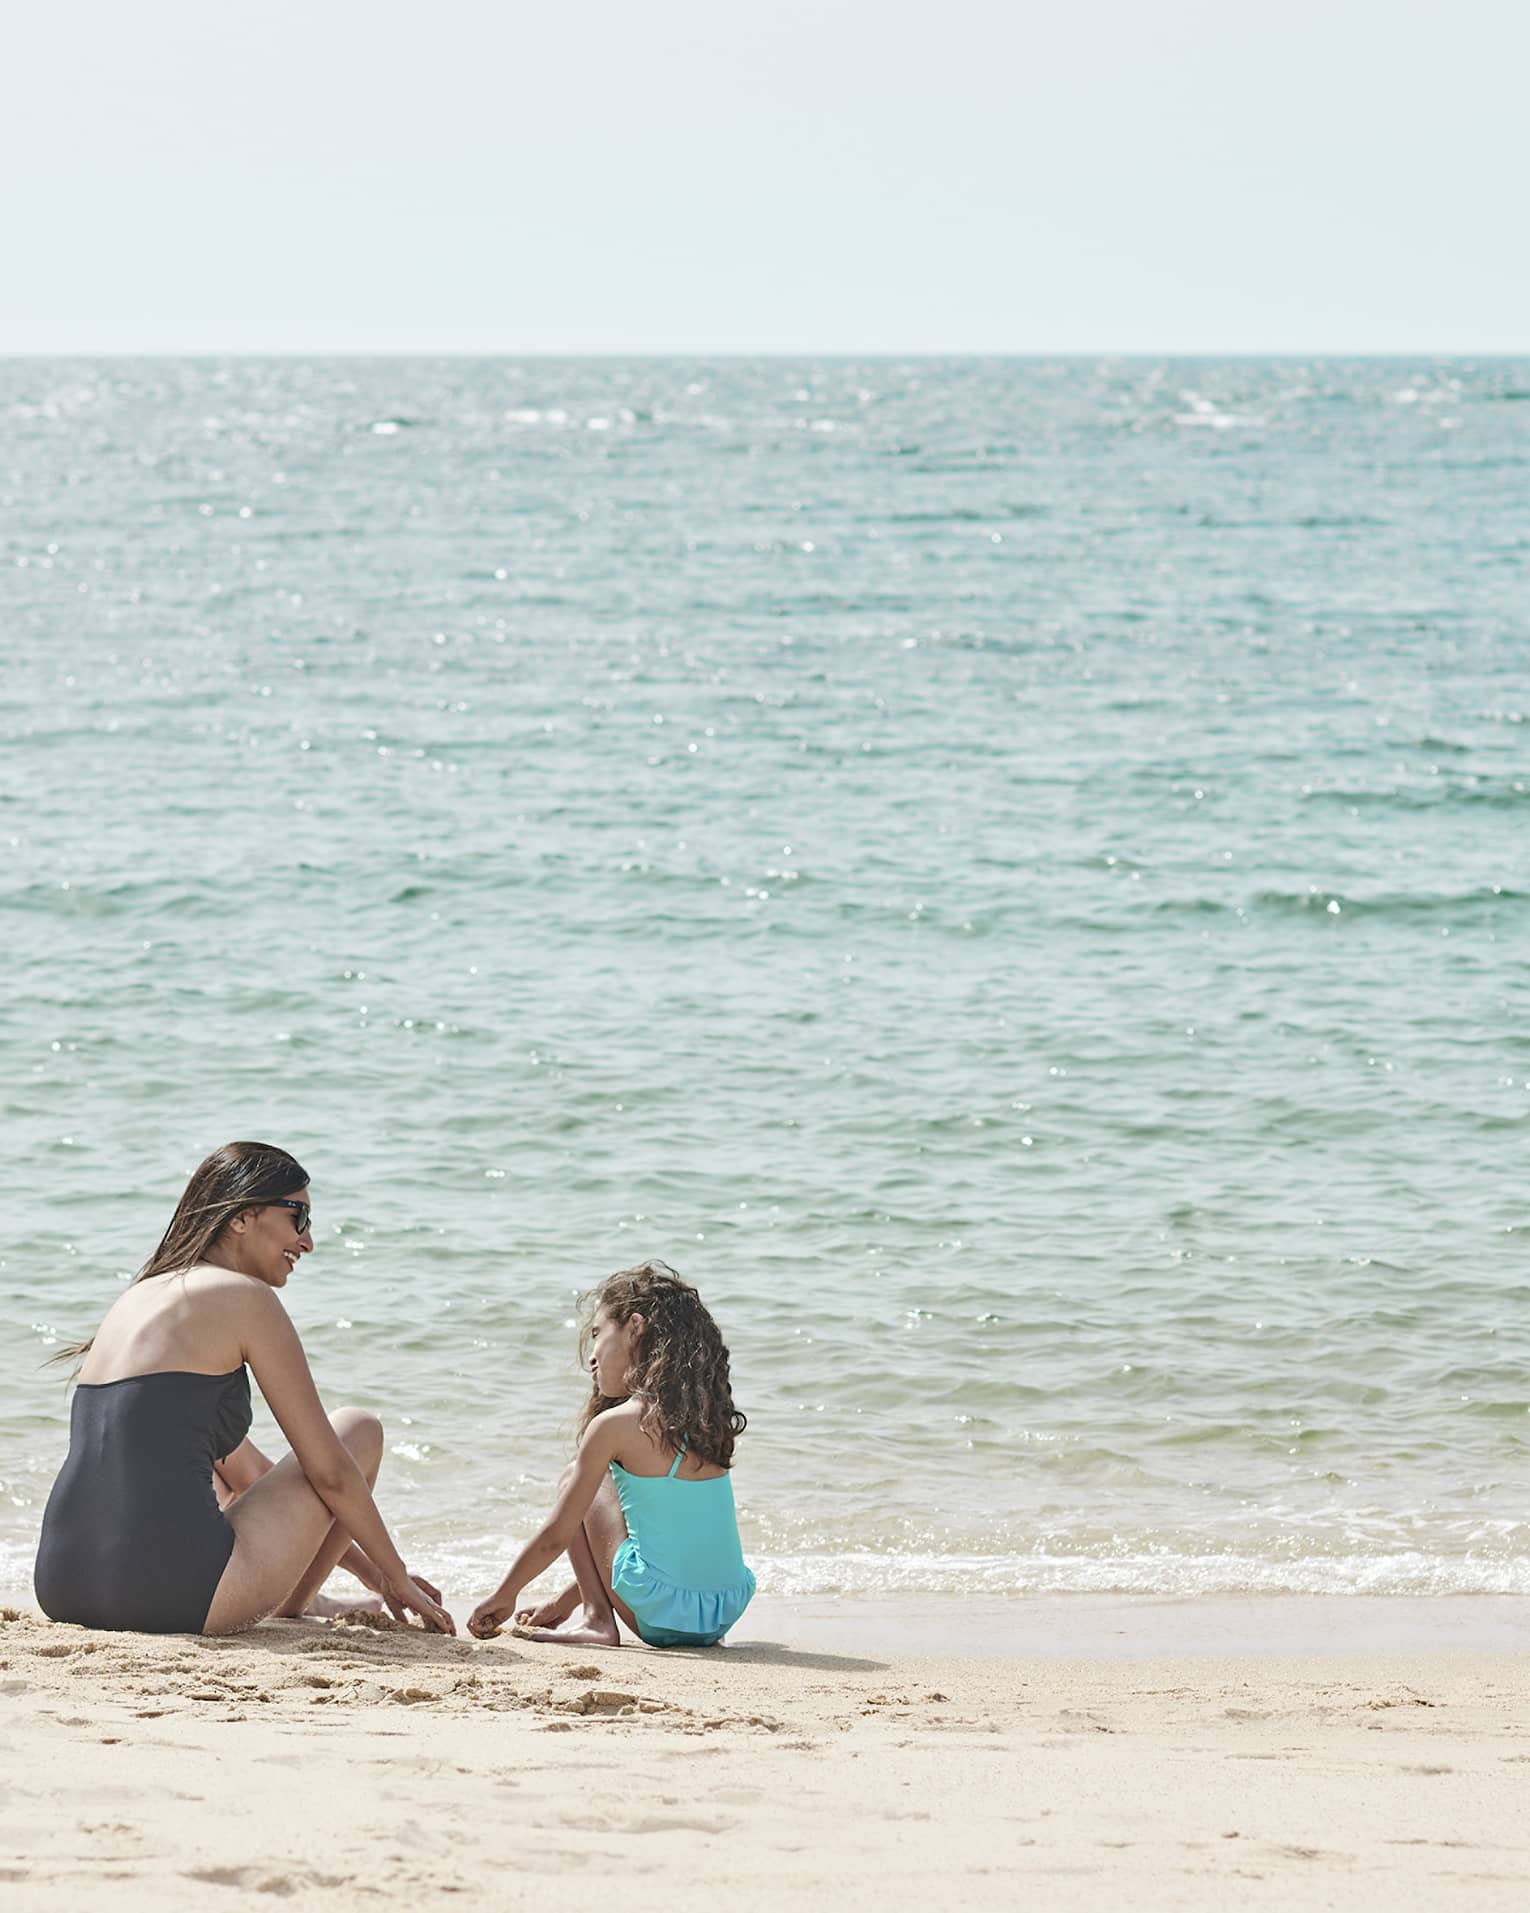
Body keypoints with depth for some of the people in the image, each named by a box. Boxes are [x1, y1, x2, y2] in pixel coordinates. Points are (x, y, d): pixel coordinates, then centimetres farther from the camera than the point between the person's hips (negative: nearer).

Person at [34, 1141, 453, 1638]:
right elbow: (330, 1472, 0)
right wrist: (397, 1578, 14)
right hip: (172, 1594, -8)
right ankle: (292, 1607, 24)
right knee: (358, 1429, 13)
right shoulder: (242, 1296, -2)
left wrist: (369, 1568, 31)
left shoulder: (139, 1297, 23)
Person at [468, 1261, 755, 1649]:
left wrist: (503, 1597, 16)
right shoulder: (705, 1417, 10)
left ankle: (596, 1620, 7)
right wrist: (565, 1601, 28)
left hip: (662, 1615, -6)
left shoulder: (614, 1425, -9)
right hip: (727, 1613, 6)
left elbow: (555, 1536, -2)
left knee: (575, 1480, 14)